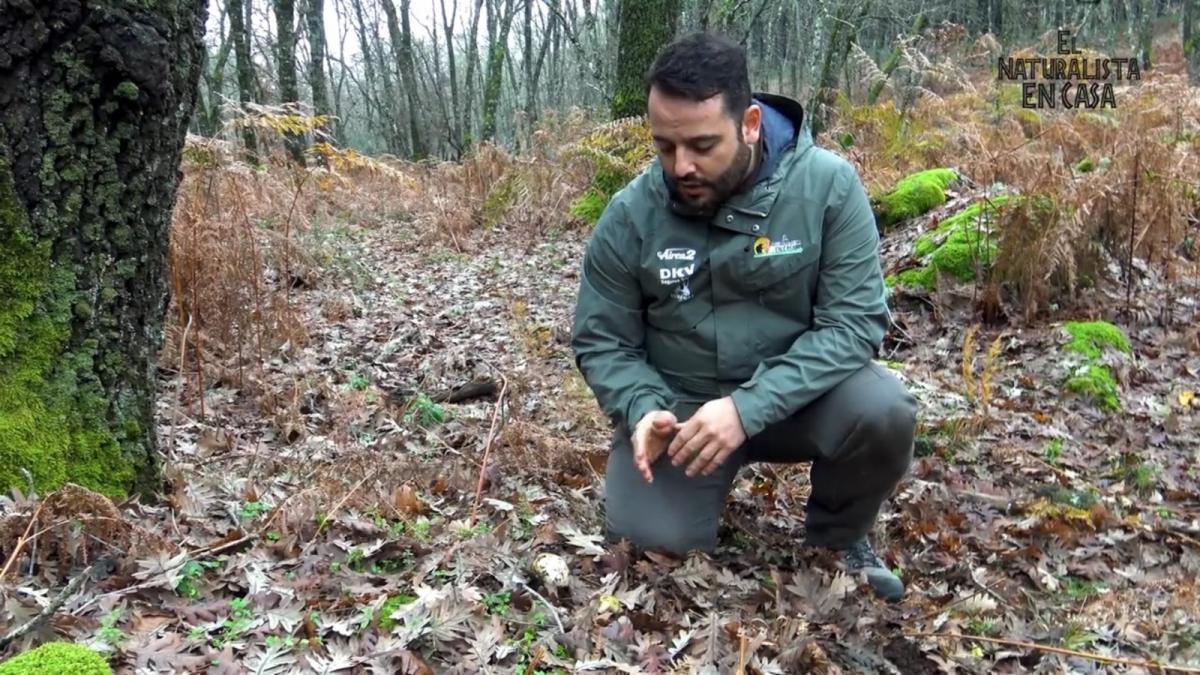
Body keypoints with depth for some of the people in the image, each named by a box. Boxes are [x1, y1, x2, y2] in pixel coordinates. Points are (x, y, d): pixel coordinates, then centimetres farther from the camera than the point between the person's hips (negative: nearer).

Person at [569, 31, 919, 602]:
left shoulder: (827, 185, -16)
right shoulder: (629, 214, -12)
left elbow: (855, 320, -19)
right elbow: (601, 340, -2)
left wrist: (749, 408, -31)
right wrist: (643, 410, -23)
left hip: (796, 395, 0)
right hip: (679, 405, 1)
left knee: (884, 411, -29)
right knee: (652, 541, -18)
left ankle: (838, 538, 4)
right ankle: (704, 489, 20)